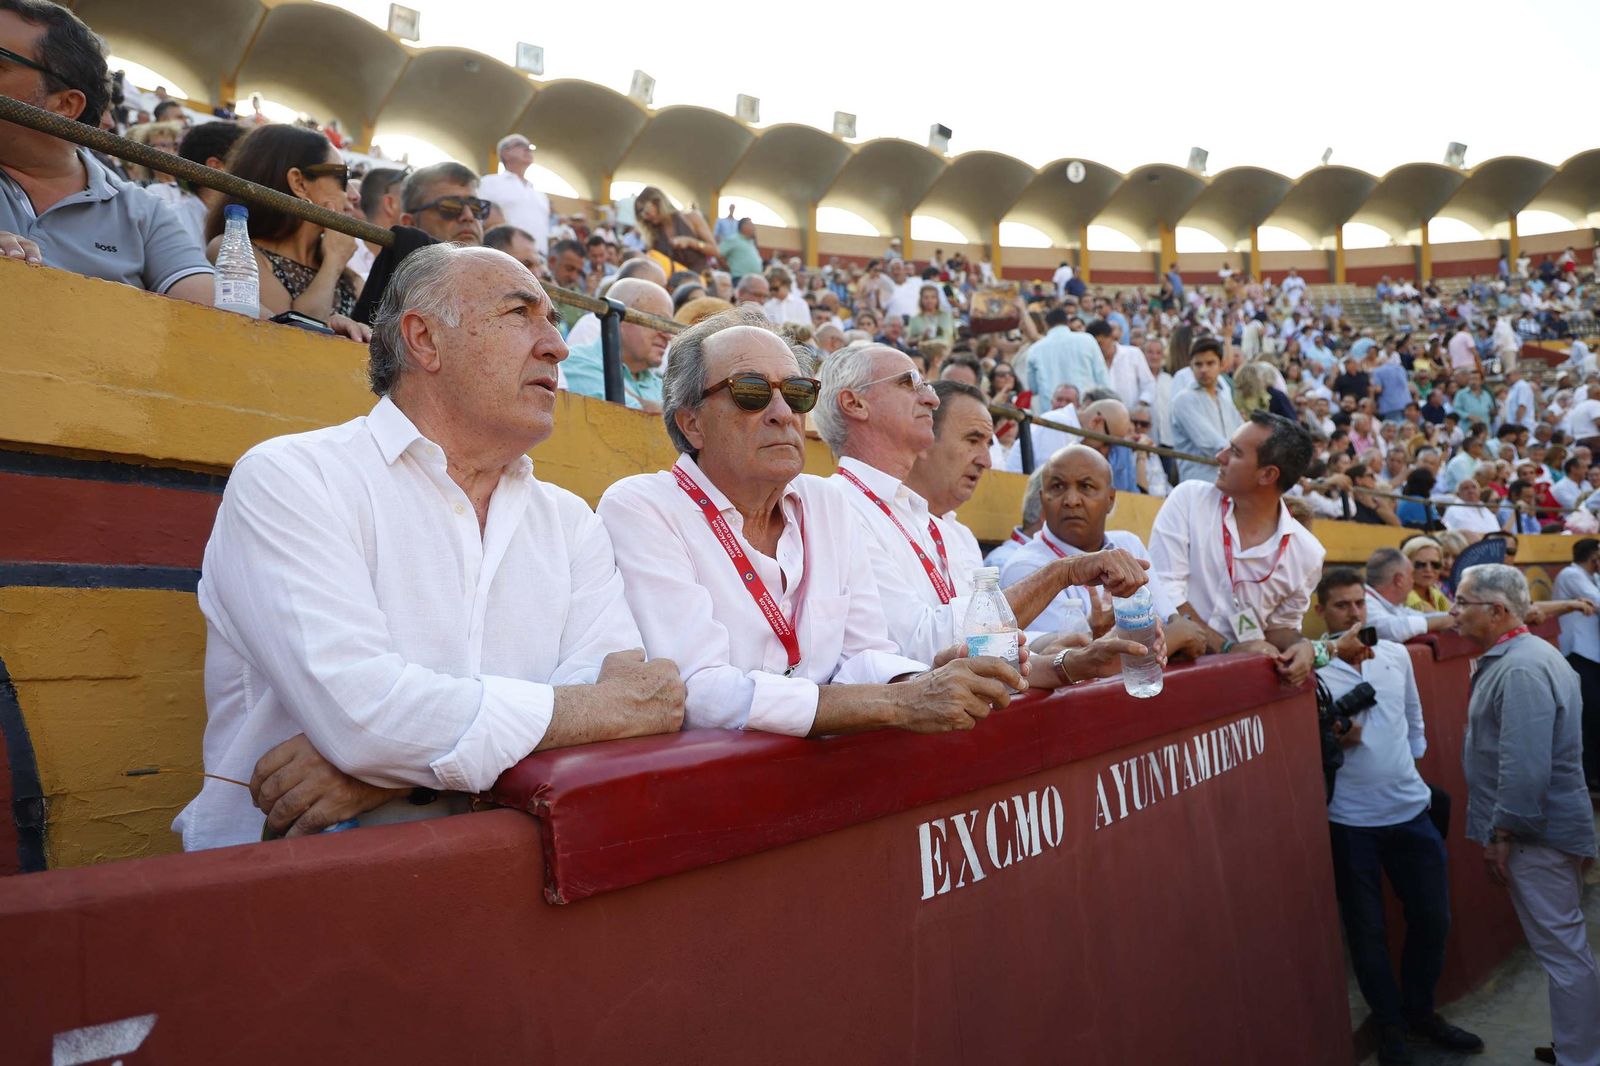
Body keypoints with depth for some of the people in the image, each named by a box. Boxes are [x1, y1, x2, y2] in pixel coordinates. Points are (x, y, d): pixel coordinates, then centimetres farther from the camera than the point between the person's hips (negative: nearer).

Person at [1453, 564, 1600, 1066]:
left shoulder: (1521, 670, -23)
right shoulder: (1521, 655, 11)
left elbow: (1525, 767, -28)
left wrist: (1500, 836, -19)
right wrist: (1500, 831, 20)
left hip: (1538, 834, -11)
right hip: (1550, 826, 11)